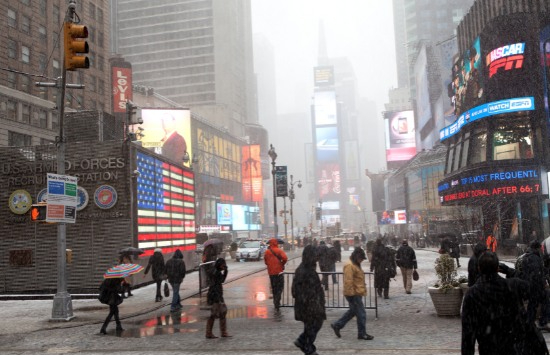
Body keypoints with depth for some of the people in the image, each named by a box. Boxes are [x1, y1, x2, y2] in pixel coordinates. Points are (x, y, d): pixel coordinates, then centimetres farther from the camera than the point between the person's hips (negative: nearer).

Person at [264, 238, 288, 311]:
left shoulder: (267, 252, 5)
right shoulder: (279, 250, -9)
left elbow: (265, 261, 11)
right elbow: (285, 258, -20)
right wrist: (282, 264, -4)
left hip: (271, 272, 5)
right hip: (279, 271, -5)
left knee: (274, 288, 16)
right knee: (280, 287, 2)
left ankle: (276, 303, 22)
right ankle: (277, 302, -14)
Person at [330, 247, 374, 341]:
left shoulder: (356, 265, 15)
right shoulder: (349, 266, -19)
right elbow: (348, 281, -23)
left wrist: (362, 291, 25)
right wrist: (351, 294, -23)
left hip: (357, 293, 11)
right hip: (354, 294, -11)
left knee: (352, 311, 19)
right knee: (361, 314, -2)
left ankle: (337, 325, 26)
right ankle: (362, 334, 11)